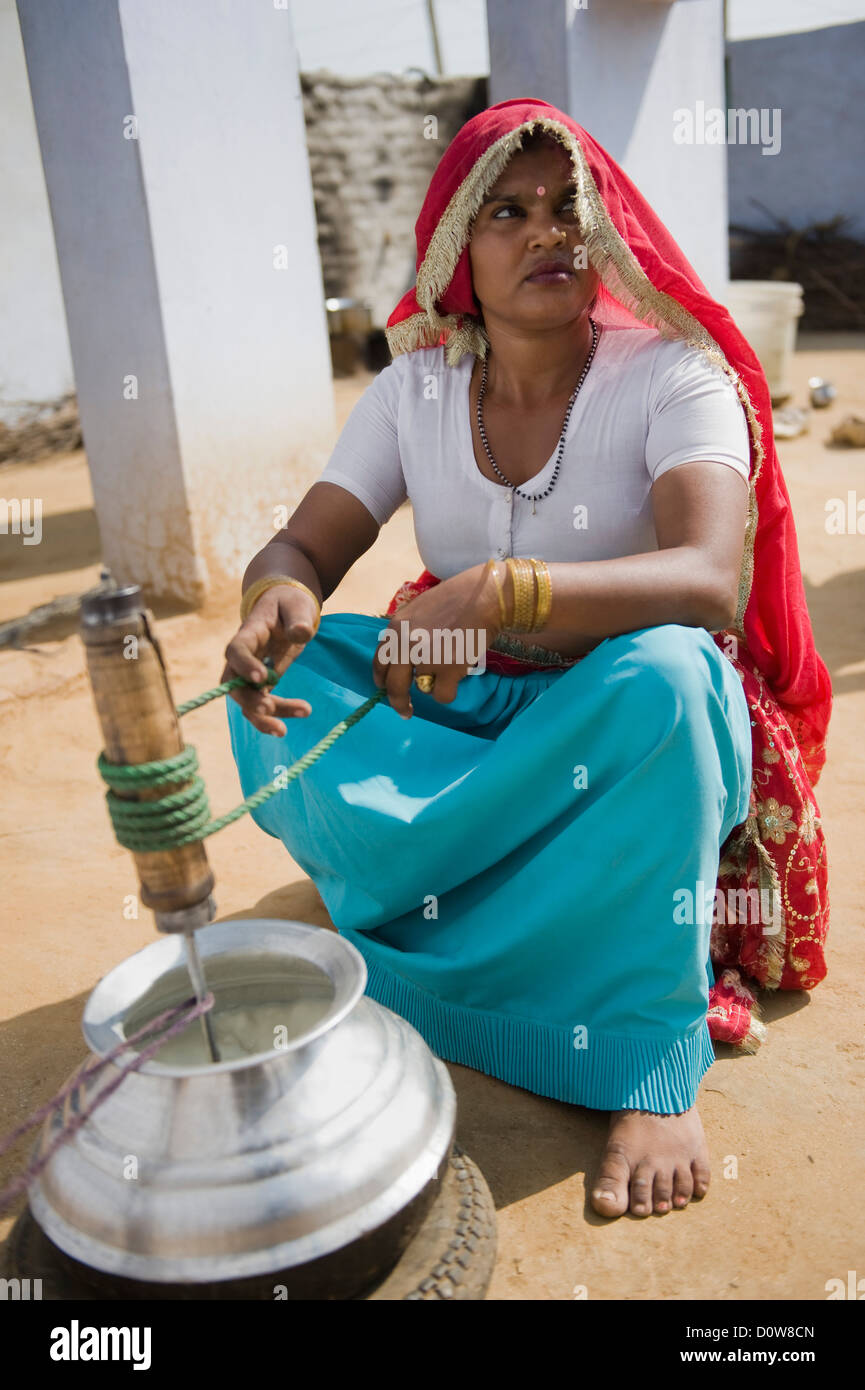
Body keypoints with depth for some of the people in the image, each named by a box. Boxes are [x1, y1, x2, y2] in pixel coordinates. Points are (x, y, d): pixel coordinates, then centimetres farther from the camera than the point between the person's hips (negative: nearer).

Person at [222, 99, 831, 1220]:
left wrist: (497, 592, -43)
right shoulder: (415, 391, 1)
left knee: (659, 672, -38)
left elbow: (711, 579, -29)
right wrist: (278, 597, -29)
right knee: (277, 679, -18)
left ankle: (654, 1068, -25)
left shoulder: (672, 375, -11)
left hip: (625, 730, -3)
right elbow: (300, 548, -3)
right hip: (462, 725, 4)